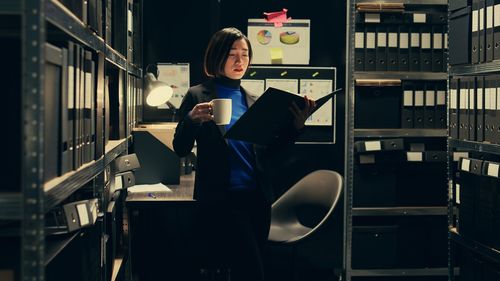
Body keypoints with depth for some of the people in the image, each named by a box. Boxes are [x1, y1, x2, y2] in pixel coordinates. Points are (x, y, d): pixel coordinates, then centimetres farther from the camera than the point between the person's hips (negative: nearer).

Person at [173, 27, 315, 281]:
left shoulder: (252, 101, 14)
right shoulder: (198, 96, 0)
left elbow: (267, 150, 8)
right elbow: (181, 149, -5)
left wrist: (295, 126, -7)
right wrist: (192, 120, -24)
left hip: (257, 197, 5)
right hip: (220, 198, -5)